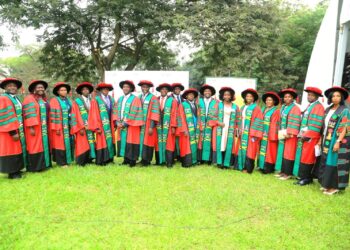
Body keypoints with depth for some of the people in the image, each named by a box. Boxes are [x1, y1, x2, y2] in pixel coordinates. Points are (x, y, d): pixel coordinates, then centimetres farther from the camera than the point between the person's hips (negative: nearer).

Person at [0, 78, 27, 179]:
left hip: (18, 130, 8)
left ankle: (16, 169, 21)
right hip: (9, 131, -8)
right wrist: (12, 132, -24)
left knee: (17, 149, 12)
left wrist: (20, 130, 13)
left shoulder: (16, 99, 14)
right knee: (11, 150, -3)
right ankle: (11, 172, 4)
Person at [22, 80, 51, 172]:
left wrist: (48, 126, 12)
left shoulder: (44, 99, 16)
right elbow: (29, 114, -15)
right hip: (34, 127, -7)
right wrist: (31, 127, -22)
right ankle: (35, 167, 2)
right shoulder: (29, 99, -6)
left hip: (44, 127, 7)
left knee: (44, 145, 9)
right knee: (35, 146, -4)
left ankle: (44, 164, 17)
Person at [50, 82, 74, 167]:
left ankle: (67, 160, 19)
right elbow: (53, 115, -11)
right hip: (59, 127, -6)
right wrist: (56, 128, -16)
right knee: (60, 143, -1)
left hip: (68, 126, 6)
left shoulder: (68, 101, 14)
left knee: (68, 142, 8)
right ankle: (61, 162, 6)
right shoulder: (54, 101, -5)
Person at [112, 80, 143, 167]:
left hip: (131, 126, -6)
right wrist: (117, 122, -4)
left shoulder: (135, 99, -5)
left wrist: (125, 123, -13)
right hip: (121, 125, 6)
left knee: (131, 142, -4)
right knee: (123, 141, 6)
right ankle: (126, 159, 17)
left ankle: (132, 160, 6)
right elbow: (115, 111, 11)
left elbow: (134, 114, -12)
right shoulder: (120, 99, 15)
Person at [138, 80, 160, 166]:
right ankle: (143, 159, 19)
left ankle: (147, 160, 10)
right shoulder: (138, 98, 12)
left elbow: (154, 113, -10)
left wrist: (151, 127, -16)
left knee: (148, 142, -1)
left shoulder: (153, 98, -4)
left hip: (148, 125, -4)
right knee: (141, 142, 7)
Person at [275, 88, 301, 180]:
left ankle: (288, 173, 3)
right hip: (283, 134, 8)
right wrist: (280, 132, 10)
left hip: (290, 135, -8)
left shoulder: (295, 108, -8)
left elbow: (295, 123, -16)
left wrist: (289, 133, -21)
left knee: (288, 154, -4)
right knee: (282, 153, 10)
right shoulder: (283, 108, 16)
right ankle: (283, 171, 18)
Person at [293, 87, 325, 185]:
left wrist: (307, 135, -18)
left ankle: (307, 178, 4)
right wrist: (301, 134, 12)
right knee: (302, 156, 9)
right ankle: (303, 176, 16)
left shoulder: (319, 107, -10)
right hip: (304, 136, 8)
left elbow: (316, 124, -17)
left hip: (311, 137, -8)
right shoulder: (309, 106, 18)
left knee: (307, 157, -4)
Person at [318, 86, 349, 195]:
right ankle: (327, 184, 21)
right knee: (326, 162, 11)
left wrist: (338, 142, -21)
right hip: (327, 141, 7)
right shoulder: (328, 110, 11)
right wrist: (321, 139, 11)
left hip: (337, 141, -7)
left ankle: (334, 186, 5)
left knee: (334, 162, -4)